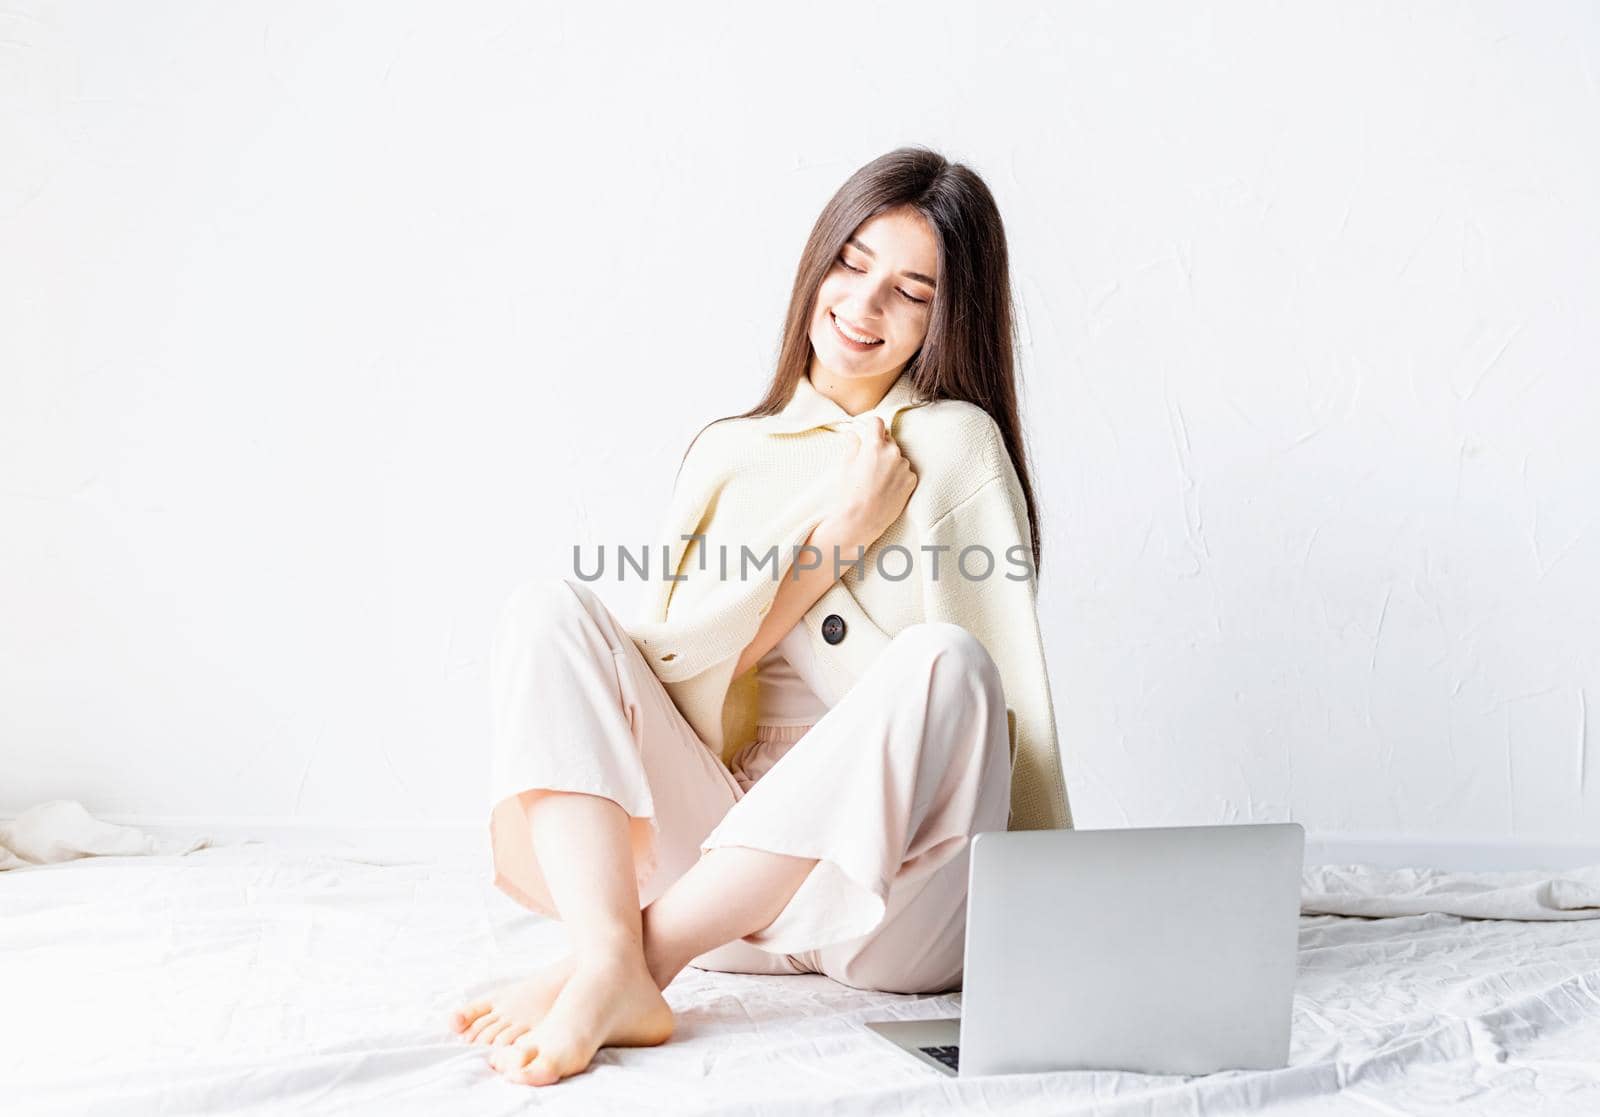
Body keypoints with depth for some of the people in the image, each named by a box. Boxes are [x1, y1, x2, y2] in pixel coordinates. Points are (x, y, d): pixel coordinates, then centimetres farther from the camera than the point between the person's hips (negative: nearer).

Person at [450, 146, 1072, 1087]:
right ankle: (615, 976, -32)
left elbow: (1013, 687, -5)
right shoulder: (729, 455, 14)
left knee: (943, 661, -32)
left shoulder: (955, 443, 1)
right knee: (552, 606, -11)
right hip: (724, 879, 3)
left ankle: (612, 966, -33)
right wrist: (838, 529, -5)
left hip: (884, 896, -3)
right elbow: (674, 664, 2)